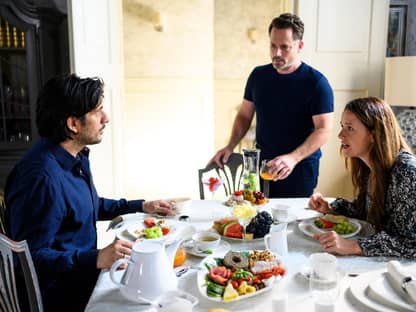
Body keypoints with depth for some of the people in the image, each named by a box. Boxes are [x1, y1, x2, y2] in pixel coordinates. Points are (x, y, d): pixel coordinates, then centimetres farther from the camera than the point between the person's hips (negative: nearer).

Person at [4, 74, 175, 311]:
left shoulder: (77, 156, 3)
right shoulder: (42, 177, -28)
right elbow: (34, 257, -24)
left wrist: (141, 206, 13)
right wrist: (96, 259, -33)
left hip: (84, 271, 9)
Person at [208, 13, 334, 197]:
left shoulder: (316, 82, -11)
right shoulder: (258, 75, 3)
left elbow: (323, 130, -16)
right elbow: (244, 115, 11)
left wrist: (293, 158, -30)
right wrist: (230, 147, -4)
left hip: (300, 169, -3)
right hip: (261, 165, 4)